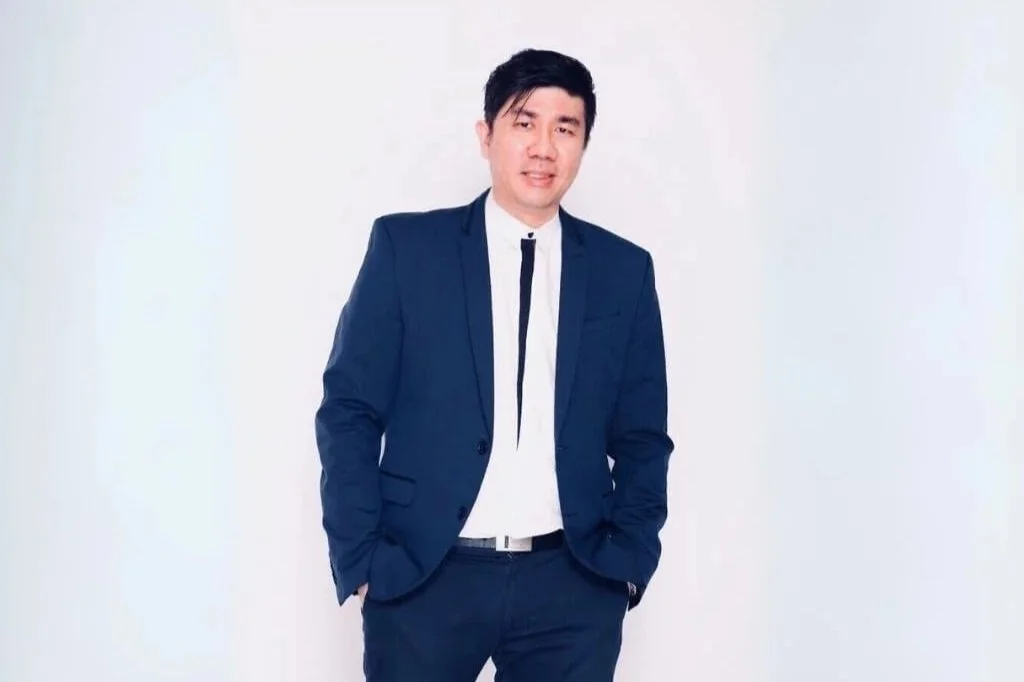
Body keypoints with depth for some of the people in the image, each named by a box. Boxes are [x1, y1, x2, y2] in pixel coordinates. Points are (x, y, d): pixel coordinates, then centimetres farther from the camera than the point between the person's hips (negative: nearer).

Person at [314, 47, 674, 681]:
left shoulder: (624, 269, 7)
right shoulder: (406, 245, 1)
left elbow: (642, 436, 11)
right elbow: (350, 409, 0)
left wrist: (630, 557, 0)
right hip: (422, 574, -1)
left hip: (574, 581, 2)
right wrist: (361, 558, -6)